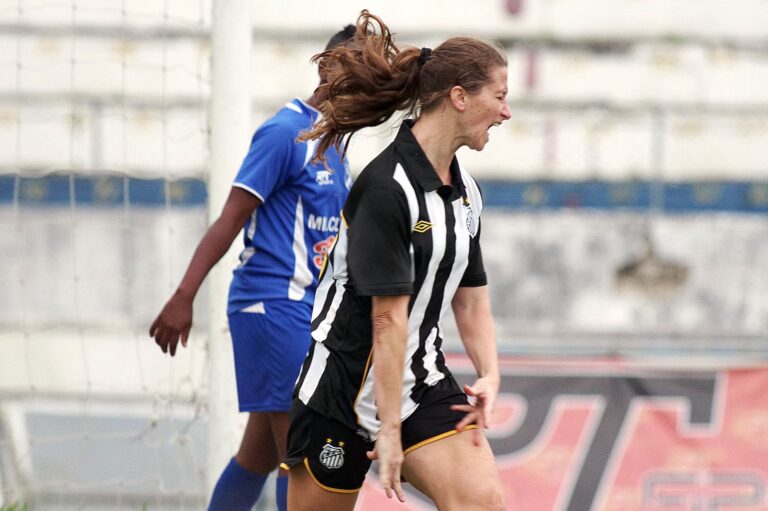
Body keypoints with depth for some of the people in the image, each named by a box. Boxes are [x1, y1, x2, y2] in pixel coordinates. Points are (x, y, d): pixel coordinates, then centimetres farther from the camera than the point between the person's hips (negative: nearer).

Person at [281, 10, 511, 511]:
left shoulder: (466, 191, 6)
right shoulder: (387, 187, -20)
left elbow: (471, 300, 13)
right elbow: (388, 319, -21)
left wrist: (489, 377, -5)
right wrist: (387, 431, -21)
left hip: (423, 385, 7)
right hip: (345, 389, -7)